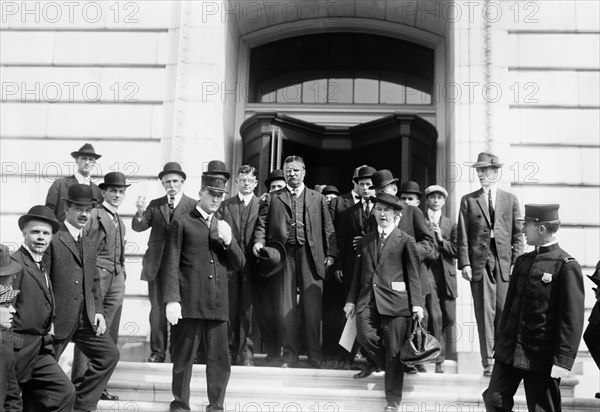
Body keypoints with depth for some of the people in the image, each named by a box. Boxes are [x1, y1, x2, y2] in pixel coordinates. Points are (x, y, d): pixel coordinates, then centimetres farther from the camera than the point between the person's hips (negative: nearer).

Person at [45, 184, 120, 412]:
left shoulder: (90, 245, 17)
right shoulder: (52, 240, -8)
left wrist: (98, 311, 7)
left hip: (85, 318, 7)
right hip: (58, 318, -7)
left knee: (109, 353, -1)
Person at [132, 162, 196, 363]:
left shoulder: (192, 205, -1)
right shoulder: (155, 205, 10)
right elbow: (138, 227, 2)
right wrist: (140, 213, -17)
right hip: (156, 266, 3)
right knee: (157, 310, 5)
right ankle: (157, 352, 14)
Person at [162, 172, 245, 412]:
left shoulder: (223, 228, 19)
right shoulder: (182, 224, 3)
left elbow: (239, 265, 14)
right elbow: (171, 265, -2)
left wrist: (228, 240, -2)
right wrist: (171, 300, -12)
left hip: (218, 306, 4)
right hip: (189, 305, -4)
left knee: (221, 361, 6)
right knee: (184, 359, 4)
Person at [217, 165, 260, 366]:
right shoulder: (225, 205, 13)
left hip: (251, 264, -2)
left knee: (248, 310, -2)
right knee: (230, 310, 4)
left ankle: (247, 353, 4)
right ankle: (231, 351, 14)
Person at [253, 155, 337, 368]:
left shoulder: (317, 198, 16)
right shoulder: (272, 198, 16)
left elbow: (328, 228, 11)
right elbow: (262, 224, 10)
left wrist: (330, 254, 1)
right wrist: (259, 242, -9)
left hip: (311, 257, 0)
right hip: (284, 256, 0)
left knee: (313, 307, -4)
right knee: (287, 308, 1)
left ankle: (314, 355, 6)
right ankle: (289, 354, 11)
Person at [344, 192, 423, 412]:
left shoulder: (406, 241, 4)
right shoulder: (365, 241, 17)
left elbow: (413, 275, 1)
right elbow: (358, 273, 17)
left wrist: (417, 304, -6)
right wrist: (352, 300, 10)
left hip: (395, 302, -3)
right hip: (368, 300, 4)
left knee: (393, 351, -1)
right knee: (364, 335, -16)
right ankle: (390, 367, 14)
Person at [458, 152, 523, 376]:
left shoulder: (510, 199, 10)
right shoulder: (468, 200, 7)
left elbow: (518, 234, 8)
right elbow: (462, 235, 3)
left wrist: (516, 262, -1)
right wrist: (464, 263, -6)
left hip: (504, 261, 1)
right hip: (479, 262, -1)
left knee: (504, 311, 1)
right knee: (485, 313, 0)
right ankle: (488, 362, 6)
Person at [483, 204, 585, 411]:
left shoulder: (566, 266, -11)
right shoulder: (522, 261, 11)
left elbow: (572, 318, -14)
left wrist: (564, 360, -17)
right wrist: (500, 343, 14)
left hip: (542, 357, -6)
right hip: (509, 351, 6)